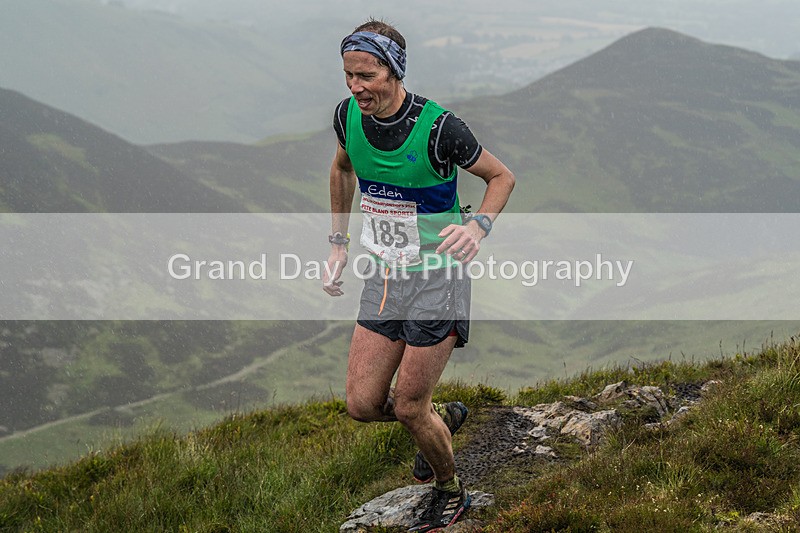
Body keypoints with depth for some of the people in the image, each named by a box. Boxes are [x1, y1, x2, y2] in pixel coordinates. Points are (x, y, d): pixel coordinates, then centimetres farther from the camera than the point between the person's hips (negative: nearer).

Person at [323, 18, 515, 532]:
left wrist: (478, 227, -25)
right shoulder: (348, 116, -5)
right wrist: (339, 243, 16)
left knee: (409, 407, -2)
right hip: (383, 277, 6)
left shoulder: (439, 126, -22)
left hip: (437, 276, -5)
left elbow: (502, 176, -7)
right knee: (363, 404, 3)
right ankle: (444, 418, 34)